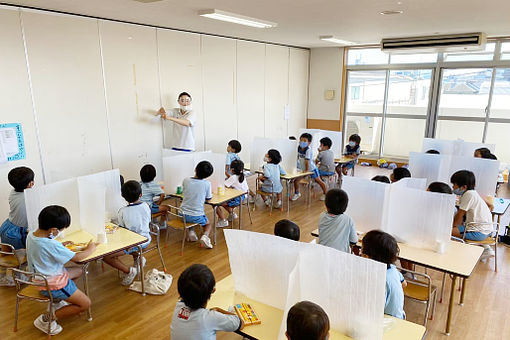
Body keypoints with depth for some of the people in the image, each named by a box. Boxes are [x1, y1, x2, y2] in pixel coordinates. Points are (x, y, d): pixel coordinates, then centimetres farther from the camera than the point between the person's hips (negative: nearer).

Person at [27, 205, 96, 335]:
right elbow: (77, 257, -19)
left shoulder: (31, 235, -7)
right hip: (53, 284, -9)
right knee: (85, 304, -1)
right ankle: (47, 318, -2)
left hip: (39, 278, 9)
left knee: (78, 271, 26)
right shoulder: (52, 245, -33)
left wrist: (61, 246, 7)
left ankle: (57, 302, 20)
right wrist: (90, 249, -2)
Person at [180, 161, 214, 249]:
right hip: (197, 216, -3)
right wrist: (210, 193, 22)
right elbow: (208, 199, 1)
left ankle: (191, 232, 13)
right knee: (208, 224, 27)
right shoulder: (207, 183, -13)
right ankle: (205, 236, -3)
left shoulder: (186, 180, -6)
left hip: (183, 214, 3)